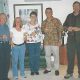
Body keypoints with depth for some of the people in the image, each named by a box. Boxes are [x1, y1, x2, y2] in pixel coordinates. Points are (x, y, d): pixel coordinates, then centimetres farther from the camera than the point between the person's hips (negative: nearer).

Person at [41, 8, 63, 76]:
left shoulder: (56, 20, -4)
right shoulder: (44, 22, 8)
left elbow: (60, 31, -5)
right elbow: (42, 31, 17)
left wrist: (60, 40, -10)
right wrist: (44, 31, -8)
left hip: (55, 41, -4)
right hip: (46, 41, 4)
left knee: (56, 55, 4)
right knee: (47, 55, 11)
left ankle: (57, 69, 19)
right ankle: (48, 68, 28)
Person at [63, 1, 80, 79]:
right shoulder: (69, 16, 13)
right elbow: (64, 25, 16)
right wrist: (67, 28, -5)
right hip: (71, 38, 3)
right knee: (70, 55, 3)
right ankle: (69, 72, 12)